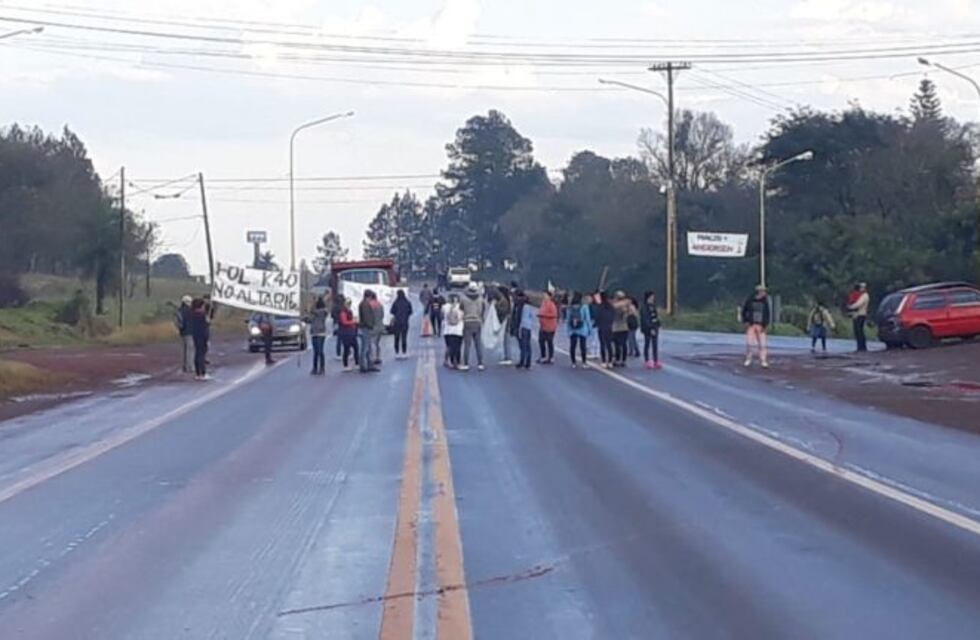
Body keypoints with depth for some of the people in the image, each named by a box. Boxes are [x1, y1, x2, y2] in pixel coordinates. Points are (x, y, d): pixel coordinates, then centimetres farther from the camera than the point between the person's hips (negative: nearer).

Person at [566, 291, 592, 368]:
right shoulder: (584, 307, -3)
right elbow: (588, 319, 0)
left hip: (572, 330, 1)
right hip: (582, 330, -1)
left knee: (572, 346, 3)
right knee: (582, 346, 0)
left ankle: (573, 362, 9)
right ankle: (584, 362, 5)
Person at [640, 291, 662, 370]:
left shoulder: (653, 307, 13)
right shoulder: (644, 308, -11)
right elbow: (645, 319, -17)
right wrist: (650, 328, -22)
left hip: (654, 328, 7)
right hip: (647, 329, -7)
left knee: (655, 345, 5)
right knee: (647, 345, 0)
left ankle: (656, 361, 6)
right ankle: (648, 362, 4)